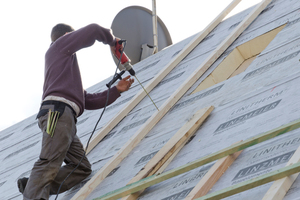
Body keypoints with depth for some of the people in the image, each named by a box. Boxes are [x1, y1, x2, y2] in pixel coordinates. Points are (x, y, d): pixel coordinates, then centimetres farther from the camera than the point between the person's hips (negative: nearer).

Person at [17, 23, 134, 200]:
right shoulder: (59, 45, 16)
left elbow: (89, 101, 31)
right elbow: (93, 31, 3)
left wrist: (117, 90, 26)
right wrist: (112, 41, 21)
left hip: (67, 119, 9)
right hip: (58, 111, -9)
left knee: (82, 168, 1)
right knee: (49, 164, -23)